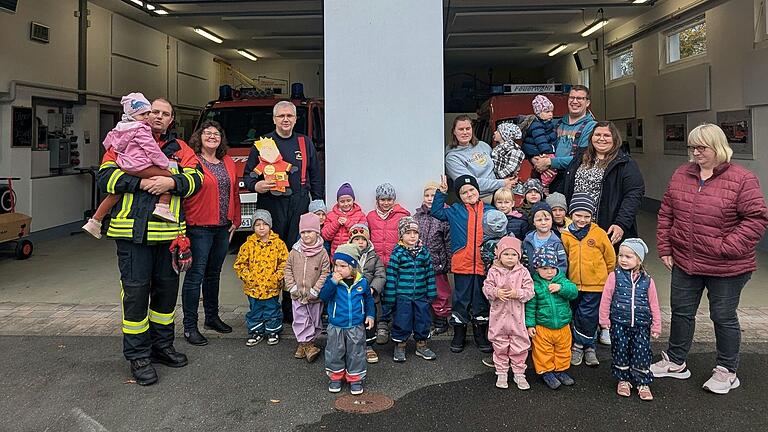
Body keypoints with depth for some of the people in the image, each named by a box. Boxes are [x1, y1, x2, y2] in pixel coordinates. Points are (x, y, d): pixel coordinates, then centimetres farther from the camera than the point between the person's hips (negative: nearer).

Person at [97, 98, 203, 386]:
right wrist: (140, 182, -17)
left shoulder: (179, 148, 13)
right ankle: (137, 356, 10)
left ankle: (162, 345, 30)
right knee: (136, 289, -2)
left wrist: (172, 182, -17)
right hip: (133, 230, -4)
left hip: (168, 232, 4)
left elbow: (195, 178, 2)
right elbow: (106, 176, -4)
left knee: (167, 287, 13)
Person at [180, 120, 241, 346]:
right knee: (195, 276, -3)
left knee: (213, 274, 18)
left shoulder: (228, 163, 12)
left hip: (223, 228, 7)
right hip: (199, 228, -6)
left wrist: (235, 220, 11)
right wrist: (182, 225, -17)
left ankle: (212, 317, 31)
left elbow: (234, 192, 15)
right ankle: (190, 326, 5)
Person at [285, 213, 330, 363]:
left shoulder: (322, 253, -10)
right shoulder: (295, 251, -2)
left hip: (314, 296, -1)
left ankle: (303, 344, 26)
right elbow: (288, 269, 4)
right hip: (298, 295, 1)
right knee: (300, 320, 2)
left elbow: (325, 273, -9)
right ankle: (307, 345, 14)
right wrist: (292, 287, -5)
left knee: (314, 320, 10)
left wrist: (315, 290, -14)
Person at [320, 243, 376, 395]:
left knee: (356, 353, 10)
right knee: (335, 352, 12)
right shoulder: (331, 280, -8)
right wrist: (333, 282, -28)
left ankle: (355, 378, 24)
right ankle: (336, 376, 29)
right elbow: (323, 296, -19)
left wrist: (370, 315, 2)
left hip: (356, 327, 0)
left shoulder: (362, 282, -5)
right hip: (336, 326, 0)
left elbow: (368, 299, 9)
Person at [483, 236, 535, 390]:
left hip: (517, 315, 0)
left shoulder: (523, 272, -4)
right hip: (499, 315, 0)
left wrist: (517, 293, -23)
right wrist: (496, 292, -22)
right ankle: (501, 373, 25)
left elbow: (529, 290, -7)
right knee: (499, 345, 11)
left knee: (520, 345, 8)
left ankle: (519, 373, 24)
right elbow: (486, 287, -4)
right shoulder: (494, 271, -3)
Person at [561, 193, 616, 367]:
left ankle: (579, 345, 16)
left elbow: (610, 258, 5)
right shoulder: (566, 236, -1)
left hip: (595, 284, -2)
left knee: (588, 317, -3)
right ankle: (588, 346, 28)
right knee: (577, 316, 11)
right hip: (573, 284, 3)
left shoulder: (599, 234, -6)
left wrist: (607, 279, 9)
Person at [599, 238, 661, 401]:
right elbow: (606, 299, -1)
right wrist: (604, 319, -2)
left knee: (641, 353, 1)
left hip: (641, 325, 0)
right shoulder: (615, 276, -4)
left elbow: (654, 305, 6)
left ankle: (643, 383, 16)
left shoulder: (647, 280, 1)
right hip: (619, 323, 0)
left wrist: (656, 326, 7)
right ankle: (623, 380, 25)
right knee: (620, 351, 7)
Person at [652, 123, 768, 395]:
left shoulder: (742, 179, -13)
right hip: (684, 261, 5)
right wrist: (665, 248, 5)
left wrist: (727, 247, -20)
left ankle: (726, 371, 29)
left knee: (723, 317, 10)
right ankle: (675, 362, 33)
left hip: (726, 268, -5)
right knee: (681, 312, 16)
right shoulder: (681, 175, 4)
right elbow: (666, 213, 8)